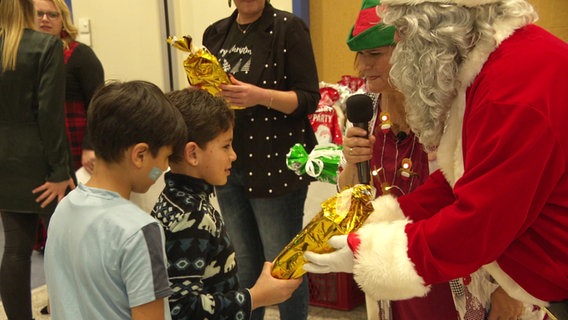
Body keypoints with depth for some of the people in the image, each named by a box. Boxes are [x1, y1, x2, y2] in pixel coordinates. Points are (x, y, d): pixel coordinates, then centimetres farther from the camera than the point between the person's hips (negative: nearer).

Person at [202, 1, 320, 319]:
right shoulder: (215, 33, 11)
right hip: (228, 167, 5)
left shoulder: (288, 27, -6)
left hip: (277, 164, -5)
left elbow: (309, 98, -10)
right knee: (243, 266, 14)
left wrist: (261, 96, -26)